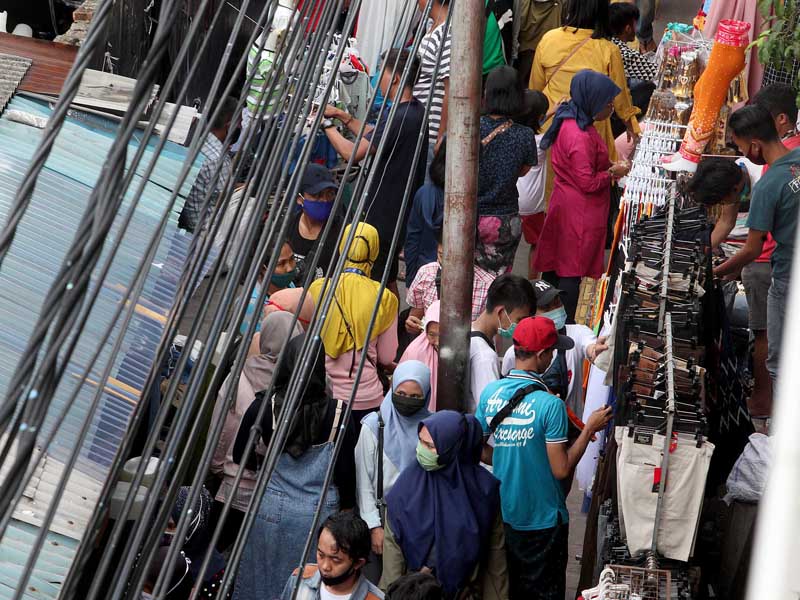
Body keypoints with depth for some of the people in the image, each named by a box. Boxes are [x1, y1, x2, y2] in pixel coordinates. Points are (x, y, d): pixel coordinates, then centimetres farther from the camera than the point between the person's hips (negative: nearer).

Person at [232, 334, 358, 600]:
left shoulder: (264, 406, -13)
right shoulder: (338, 413, -16)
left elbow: (241, 456, 1)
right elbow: (345, 469, -9)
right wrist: (346, 508, 8)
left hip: (272, 510, 1)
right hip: (319, 512, -1)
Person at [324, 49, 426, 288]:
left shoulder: (398, 117, -25)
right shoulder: (416, 110, 6)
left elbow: (352, 153, -25)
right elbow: (373, 137, 17)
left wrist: (327, 125, -11)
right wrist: (343, 116, 11)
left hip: (385, 213, -10)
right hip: (404, 210, 10)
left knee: (379, 280, 1)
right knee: (388, 279, 20)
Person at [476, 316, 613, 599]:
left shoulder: (490, 392, -7)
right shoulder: (550, 405, -23)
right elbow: (561, 470, -19)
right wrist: (590, 429, -10)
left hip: (501, 513, 5)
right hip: (541, 521, -5)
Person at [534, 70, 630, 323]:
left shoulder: (568, 120, 5)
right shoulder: (581, 136, -26)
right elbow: (588, 183, -23)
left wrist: (607, 167, 8)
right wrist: (612, 172, -9)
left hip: (563, 204, 10)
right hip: (580, 213, -10)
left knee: (554, 266, 16)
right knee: (572, 272, 1)